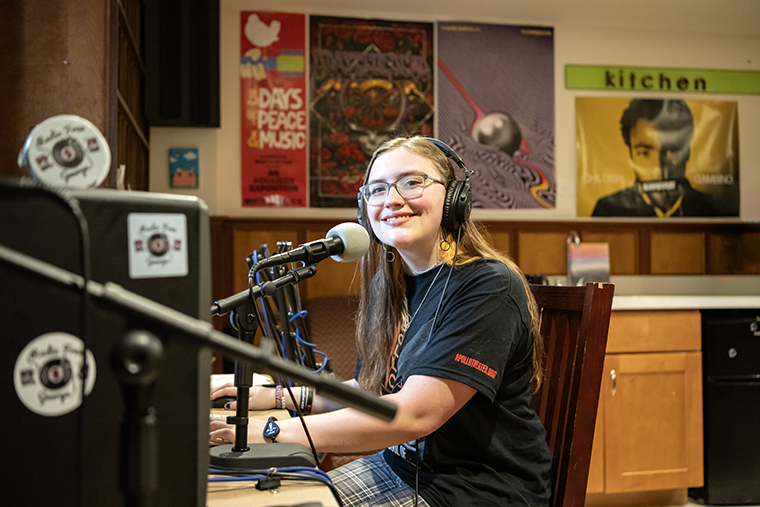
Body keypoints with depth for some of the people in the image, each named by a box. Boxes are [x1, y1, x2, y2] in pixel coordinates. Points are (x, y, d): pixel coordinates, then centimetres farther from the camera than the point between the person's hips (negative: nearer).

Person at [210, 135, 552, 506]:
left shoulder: (488, 288, -20)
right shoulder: (389, 287, 6)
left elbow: (414, 414, -27)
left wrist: (272, 433, -27)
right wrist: (273, 397, 4)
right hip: (401, 467, 7)